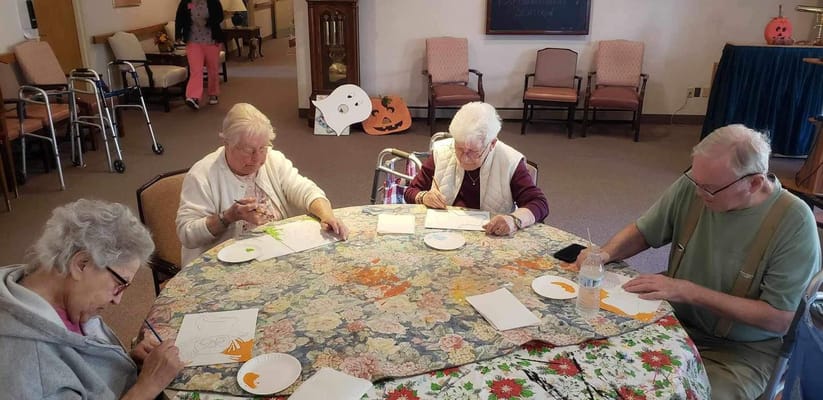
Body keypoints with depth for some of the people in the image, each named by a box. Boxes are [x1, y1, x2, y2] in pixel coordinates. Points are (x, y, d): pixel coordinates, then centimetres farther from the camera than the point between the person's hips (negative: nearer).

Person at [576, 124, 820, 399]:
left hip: (744, 349, -3)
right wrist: (606, 253, -15)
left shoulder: (794, 222, -20)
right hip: (675, 320, 3)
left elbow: (781, 319, -19)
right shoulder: (692, 185, -9)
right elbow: (642, 232, 6)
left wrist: (691, 292, -23)